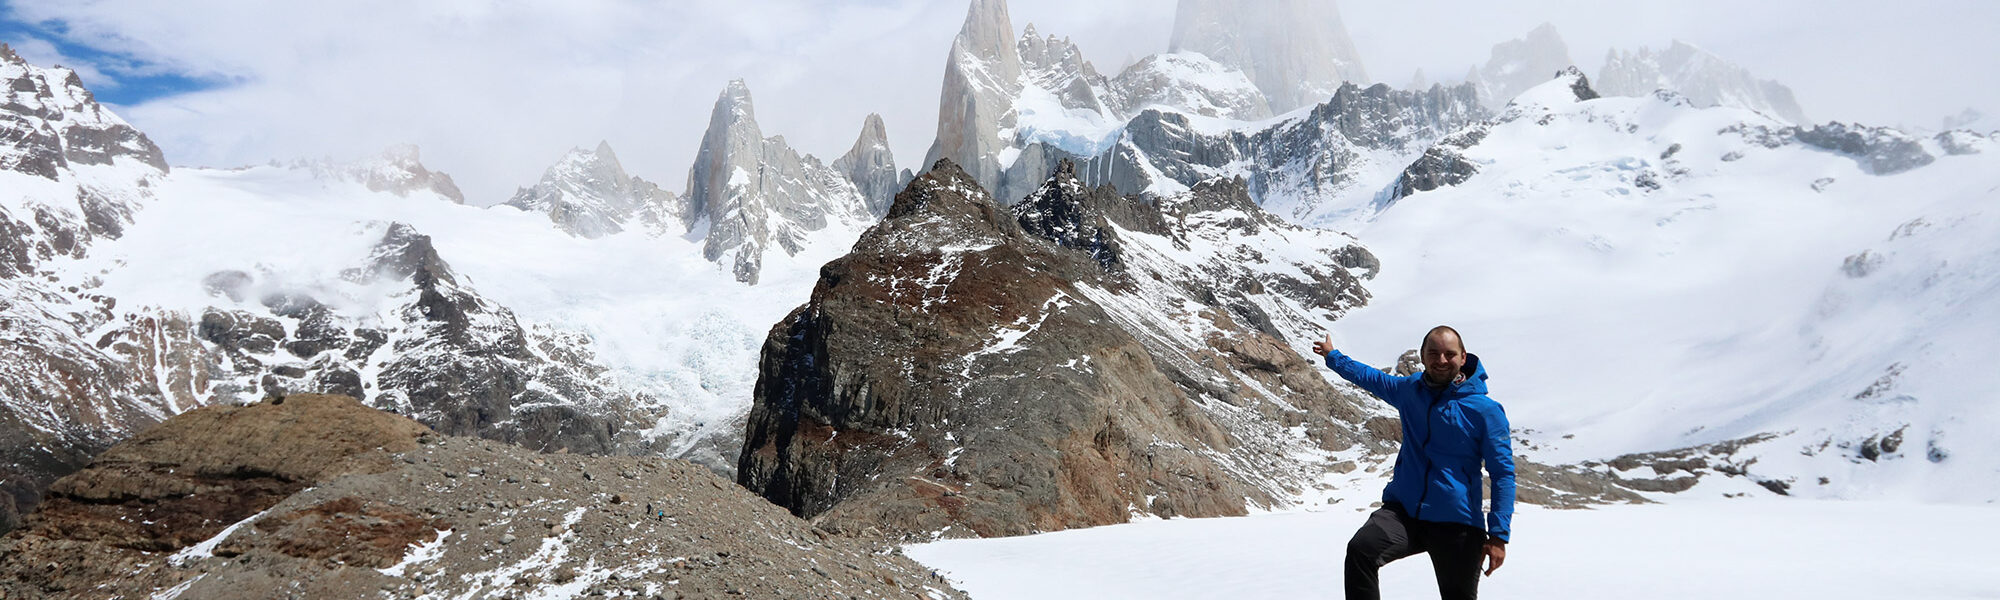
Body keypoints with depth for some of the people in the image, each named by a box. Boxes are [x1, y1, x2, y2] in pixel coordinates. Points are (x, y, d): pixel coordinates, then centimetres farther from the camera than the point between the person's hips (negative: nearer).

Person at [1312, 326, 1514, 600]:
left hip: (1456, 524, -2)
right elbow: (1373, 378, 31)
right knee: (1360, 550, -26)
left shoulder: (1485, 410, -4)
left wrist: (1499, 536, -10)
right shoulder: (1410, 391, 9)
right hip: (1403, 510, 2)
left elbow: (1503, 473, -2)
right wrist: (1333, 357, 43)